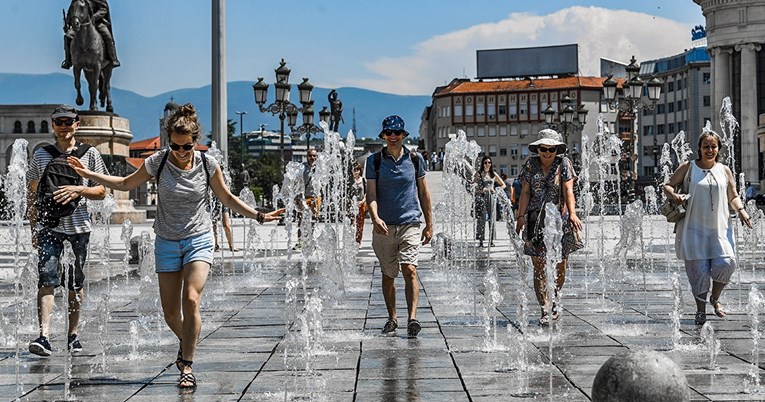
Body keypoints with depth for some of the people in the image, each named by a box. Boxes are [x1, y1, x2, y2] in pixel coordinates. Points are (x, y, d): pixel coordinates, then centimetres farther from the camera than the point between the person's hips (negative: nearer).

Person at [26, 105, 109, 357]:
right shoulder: (41, 155, 9)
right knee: (47, 279, -13)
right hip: (49, 226, 0)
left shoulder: (90, 154, 5)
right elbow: (33, 194, 13)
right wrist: (33, 227, 8)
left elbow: (101, 192, 6)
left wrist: (79, 190, -13)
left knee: (76, 283, 6)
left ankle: (73, 334, 17)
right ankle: (44, 335, -22)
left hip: (78, 225, 0)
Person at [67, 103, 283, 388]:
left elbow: (227, 199, 7)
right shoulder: (158, 162, -7)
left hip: (198, 241, -2)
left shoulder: (208, 165, -7)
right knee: (170, 312, 4)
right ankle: (187, 343, 37)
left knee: (191, 301, -20)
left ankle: (187, 366, -11)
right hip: (167, 244, 2)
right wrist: (90, 175, 2)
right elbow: (125, 184, 8)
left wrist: (259, 216, 0)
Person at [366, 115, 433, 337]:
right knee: (388, 275, 9)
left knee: (409, 270, -16)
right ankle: (392, 318, 22)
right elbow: (371, 193, -4)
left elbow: (423, 192, 13)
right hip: (384, 227, 1)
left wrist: (429, 224, 12)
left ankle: (412, 318, -22)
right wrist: (375, 218, -23)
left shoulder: (415, 159, 6)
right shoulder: (374, 160, 3)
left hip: (410, 224, -1)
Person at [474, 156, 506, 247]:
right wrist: (481, 190, -16)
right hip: (481, 198, -3)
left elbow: (503, 185, 17)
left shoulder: (493, 174, 11)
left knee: (491, 219, 1)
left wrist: (495, 190, 1)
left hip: (491, 198, 3)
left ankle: (491, 240, 6)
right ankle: (480, 240, -6)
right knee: (481, 219, -8)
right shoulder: (479, 173, 3)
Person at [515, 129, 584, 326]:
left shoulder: (563, 163, 0)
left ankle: (553, 300, 30)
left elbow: (568, 190, -9)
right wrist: (521, 217, -8)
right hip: (536, 219, 0)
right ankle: (545, 309, -7)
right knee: (539, 265, -7)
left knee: (560, 265, 5)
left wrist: (572, 214, -23)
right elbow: (525, 192, 1)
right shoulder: (530, 165, 4)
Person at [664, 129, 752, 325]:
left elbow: (733, 196, 16)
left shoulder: (724, 170, 10)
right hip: (694, 228, -2)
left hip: (720, 228, 2)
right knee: (699, 269, -3)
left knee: (726, 263, -14)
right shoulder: (688, 167, 3)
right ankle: (701, 310, 14)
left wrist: (740, 210, -4)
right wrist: (674, 195, -14)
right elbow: (668, 185, 7)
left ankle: (715, 298, 14)